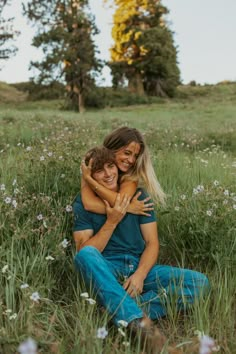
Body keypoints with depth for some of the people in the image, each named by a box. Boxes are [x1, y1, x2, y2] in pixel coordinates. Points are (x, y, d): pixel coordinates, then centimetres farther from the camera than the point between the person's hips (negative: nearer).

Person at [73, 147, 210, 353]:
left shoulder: (137, 195, 2)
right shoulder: (84, 203, -3)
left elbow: (152, 243, 0)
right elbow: (84, 253, -9)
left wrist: (139, 275, -17)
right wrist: (111, 221, -18)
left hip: (140, 268, 3)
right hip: (106, 272, -2)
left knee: (200, 282, -18)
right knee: (86, 255, -37)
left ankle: (128, 314, -30)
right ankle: (139, 321, -42)